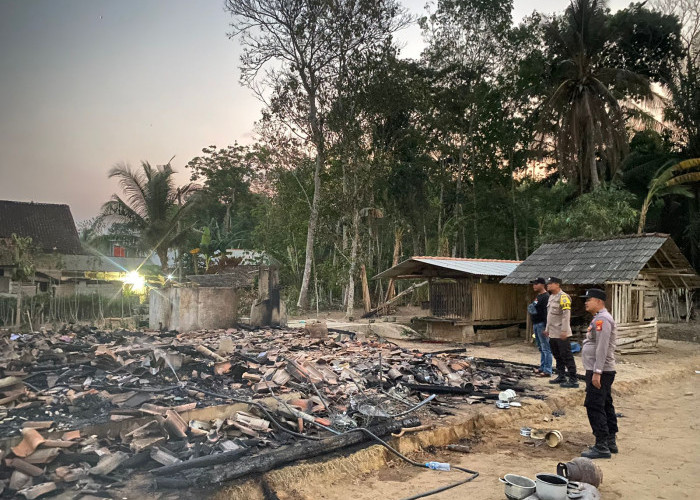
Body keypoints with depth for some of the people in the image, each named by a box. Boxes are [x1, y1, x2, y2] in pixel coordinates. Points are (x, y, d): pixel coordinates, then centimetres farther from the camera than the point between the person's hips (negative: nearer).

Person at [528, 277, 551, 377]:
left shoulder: (546, 297, -15)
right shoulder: (537, 296, 17)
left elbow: (547, 313, -21)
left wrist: (546, 327, -24)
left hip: (542, 325, -10)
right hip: (536, 324, 10)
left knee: (546, 348, -5)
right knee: (541, 348, 16)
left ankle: (547, 371, -3)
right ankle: (542, 368, 24)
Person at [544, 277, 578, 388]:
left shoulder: (563, 297, -14)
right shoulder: (551, 297, 16)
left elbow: (566, 315, -20)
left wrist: (564, 331, -22)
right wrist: (547, 328, 23)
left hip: (561, 334, -10)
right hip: (552, 333, 10)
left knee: (567, 356, -5)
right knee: (557, 356, 16)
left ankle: (573, 380, 0)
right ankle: (561, 377, 27)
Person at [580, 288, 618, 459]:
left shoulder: (602, 319, -16)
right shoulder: (599, 318, 18)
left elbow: (602, 348, -23)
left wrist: (597, 372, -25)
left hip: (599, 372, -11)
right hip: (600, 372, 11)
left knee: (595, 407, -9)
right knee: (605, 406, 16)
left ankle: (602, 447, -5)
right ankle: (611, 442, 25)